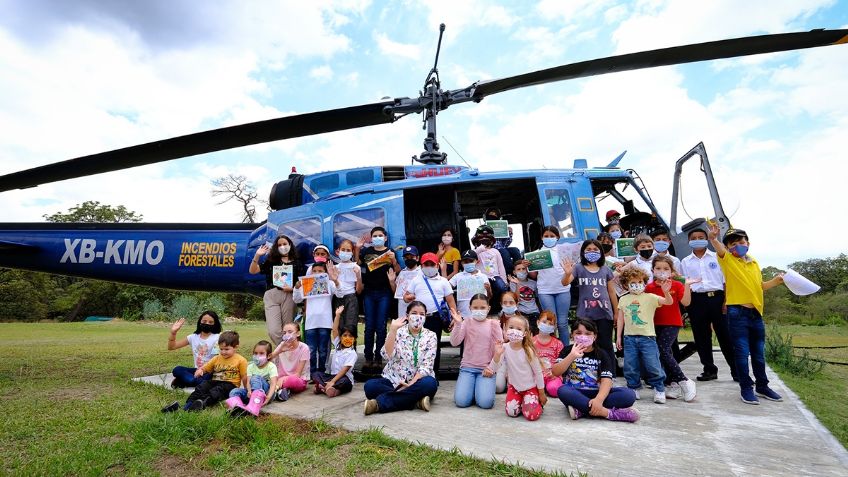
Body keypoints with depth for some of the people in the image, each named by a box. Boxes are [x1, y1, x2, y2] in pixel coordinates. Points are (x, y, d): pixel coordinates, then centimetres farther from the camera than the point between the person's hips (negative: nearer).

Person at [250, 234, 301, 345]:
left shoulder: (296, 263, 13)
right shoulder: (271, 260, 14)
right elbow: (252, 271, 9)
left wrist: (292, 288, -10)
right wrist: (257, 256, -2)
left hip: (288, 296, 0)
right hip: (271, 296, 0)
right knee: (273, 331, -12)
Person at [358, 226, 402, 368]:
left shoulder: (390, 252, 3)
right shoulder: (366, 251, 9)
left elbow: (398, 272, 0)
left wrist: (393, 259, -17)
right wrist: (357, 249, -2)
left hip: (384, 293, -2)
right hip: (369, 292, 2)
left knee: (381, 326, 3)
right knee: (369, 326, 6)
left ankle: (378, 358, 12)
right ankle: (368, 357, 15)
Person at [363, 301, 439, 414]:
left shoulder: (430, 336, -1)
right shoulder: (398, 332, 0)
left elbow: (426, 366, -10)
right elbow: (387, 355, -18)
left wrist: (410, 384, -23)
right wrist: (393, 329, -26)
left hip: (417, 381, 0)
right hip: (393, 381, 1)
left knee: (430, 383, -35)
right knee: (370, 385, -26)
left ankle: (380, 403, -31)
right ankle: (416, 400, -24)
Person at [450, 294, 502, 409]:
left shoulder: (493, 324, 1)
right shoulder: (467, 322, 1)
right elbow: (454, 343, -9)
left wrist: (491, 367, -8)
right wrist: (457, 324, -21)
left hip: (486, 369, -1)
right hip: (468, 367, 1)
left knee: (485, 403, -20)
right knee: (461, 401, -16)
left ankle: (482, 388, 13)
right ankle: (471, 388, 15)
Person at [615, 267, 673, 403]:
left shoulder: (650, 297, -1)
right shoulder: (623, 300, 8)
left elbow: (668, 302, -13)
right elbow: (620, 319, 11)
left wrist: (666, 292, -34)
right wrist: (618, 337, 9)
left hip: (647, 337, -3)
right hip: (629, 337, 3)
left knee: (652, 365, -2)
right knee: (630, 366, 7)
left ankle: (659, 389, 16)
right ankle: (634, 389, 23)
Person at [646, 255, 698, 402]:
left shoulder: (677, 285, -3)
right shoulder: (649, 287, 5)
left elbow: (686, 302, -14)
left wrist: (687, 285, -21)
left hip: (672, 324, -4)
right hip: (657, 324, 4)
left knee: (662, 351, -17)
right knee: (666, 353, 9)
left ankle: (684, 382, -3)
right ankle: (673, 385, 20)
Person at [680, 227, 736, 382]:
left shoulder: (717, 257, 7)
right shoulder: (685, 262, 11)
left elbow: (725, 281, 5)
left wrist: (726, 301, -5)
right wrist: (686, 307, 5)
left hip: (717, 297, -2)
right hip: (697, 300, 2)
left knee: (725, 335, 0)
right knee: (701, 337, 6)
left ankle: (737, 370, 11)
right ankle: (709, 369, 19)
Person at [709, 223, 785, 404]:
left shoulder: (754, 263, 13)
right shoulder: (727, 260, -4)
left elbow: (760, 286, 25)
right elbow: (719, 248, -28)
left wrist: (775, 281, 9)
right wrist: (713, 238, -48)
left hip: (756, 313, 6)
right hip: (737, 313, -5)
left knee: (758, 352, 15)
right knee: (742, 352, -1)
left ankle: (762, 386, 30)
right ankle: (746, 388, 11)